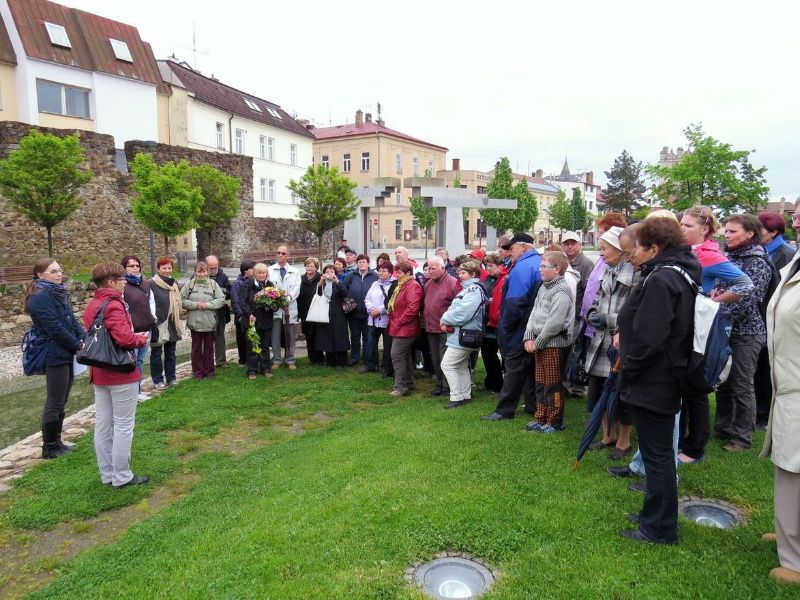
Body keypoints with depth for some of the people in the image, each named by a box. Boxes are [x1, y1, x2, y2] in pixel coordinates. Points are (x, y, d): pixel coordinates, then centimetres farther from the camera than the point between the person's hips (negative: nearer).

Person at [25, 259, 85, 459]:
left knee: (61, 402, 15)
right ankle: (49, 448, 12)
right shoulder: (40, 297, -16)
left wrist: (84, 339, -3)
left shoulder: (58, 294, 13)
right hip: (54, 356, -9)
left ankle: (56, 442, 26)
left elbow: (72, 320, 12)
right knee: (54, 404, 0)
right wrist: (78, 345, -12)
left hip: (66, 354, 9)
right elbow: (55, 328, -20)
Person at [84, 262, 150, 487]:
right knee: (123, 425, 2)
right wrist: (142, 338, -9)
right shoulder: (114, 306, -20)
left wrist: (135, 336, 6)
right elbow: (124, 338, -30)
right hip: (121, 374, -9)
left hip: (99, 373, 9)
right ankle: (122, 477, 11)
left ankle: (107, 474, 25)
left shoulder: (92, 306, 9)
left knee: (103, 424, 13)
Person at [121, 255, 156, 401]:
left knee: (140, 360, 15)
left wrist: (153, 317, 14)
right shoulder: (122, 285, -11)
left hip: (146, 329, 7)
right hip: (131, 330, -7)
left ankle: (138, 388, 25)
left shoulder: (145, 284, 13)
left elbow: (151, 301, 25)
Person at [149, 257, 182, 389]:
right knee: (157, 353, 6)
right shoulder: (152, 284, -10)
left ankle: (171, 377, 23)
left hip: (172, 325, 6)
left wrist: (178, 320, 17)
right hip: (158, 324, -6)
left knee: (171, 353, 13)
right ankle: (158, 380, 14)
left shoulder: (175, 284, 11)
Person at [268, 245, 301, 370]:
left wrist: (287, 298, -17)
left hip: (290, 307, 1)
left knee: (291, 336, 5)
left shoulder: (295, 272, 9)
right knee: (275, 335, 4)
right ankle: (276, 360, 15)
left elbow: (296, 289, 0)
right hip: (274, 307, 0)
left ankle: (290, 360, 16)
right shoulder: (270, 270, 7)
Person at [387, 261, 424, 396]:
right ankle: (408, 383, 27)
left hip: (404, 329, -11)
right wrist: (394, 321, 14)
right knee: (406, 356, 17)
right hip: (400, 328, 11)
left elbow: (412, 308, -26)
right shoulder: (401, 286, 17)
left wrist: (399, 322, -18)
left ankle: (401, 387, -5)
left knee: (397, 356, -10)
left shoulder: (412, 286, -16)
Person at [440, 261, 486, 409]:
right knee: (462, 366, 18)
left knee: (447, 364, -9)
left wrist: (445, 319, -11)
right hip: (462, 335, 11)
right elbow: (455, 308, 15)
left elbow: (462, 313, -26)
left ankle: (456, 398, -4)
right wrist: (446, 320, -4)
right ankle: (466, 396, 28)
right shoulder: (467, 289, 16)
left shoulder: (474, 290, -17)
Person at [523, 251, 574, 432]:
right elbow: (534, 313, 12)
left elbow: (555, 323, -21)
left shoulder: (561, 291, -15)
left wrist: (538, 342, -14)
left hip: (554, 343, -9)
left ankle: (555, 421, 13)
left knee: (553, 383, 1)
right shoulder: (544, 288, 13)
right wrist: (529, 337, 0)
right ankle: (540, 418, 26)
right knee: (540, 382, 15)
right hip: (540, 343, 9)